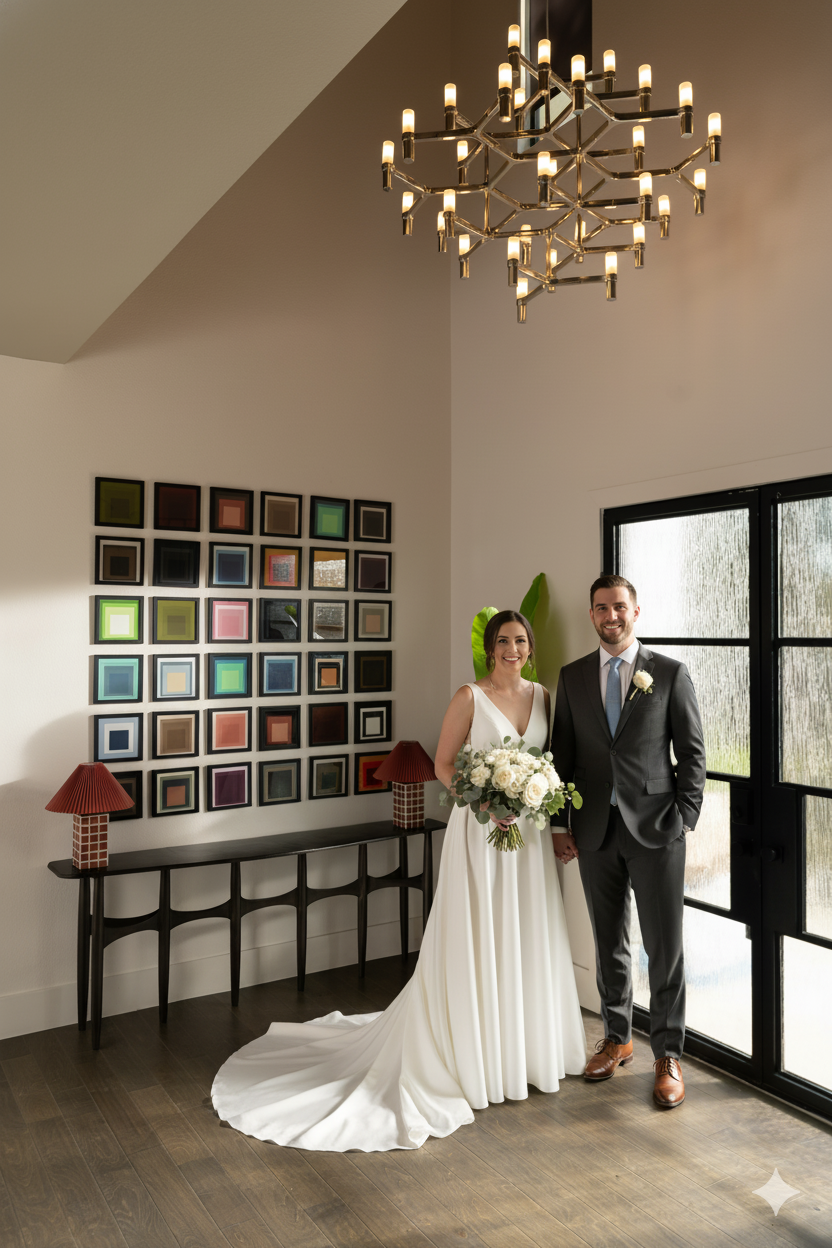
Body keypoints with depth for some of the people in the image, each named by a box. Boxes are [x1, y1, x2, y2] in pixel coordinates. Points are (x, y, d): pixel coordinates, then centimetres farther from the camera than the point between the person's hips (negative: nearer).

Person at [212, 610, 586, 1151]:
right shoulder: (470, 696, -8)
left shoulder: (543, 696, 6)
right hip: (480, 829, -5)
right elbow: (444, 764, -6)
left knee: (528, 939, 15)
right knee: (474, 944, 3)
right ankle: (473, 1054, 21)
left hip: (530, 830, 5)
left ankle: (525, 1047, 34)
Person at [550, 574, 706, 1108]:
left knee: (665, 947, 4)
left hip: (655, 828, -3)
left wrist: (685, 819, -7)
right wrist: (560, 823, 5)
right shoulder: (573, 676, 7)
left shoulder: (670, 673, -2)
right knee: (609, 943, 15)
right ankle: (617, 1039, 32)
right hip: (595, 830, 3)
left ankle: (669, 1055, 21)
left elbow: (692, 752, -1)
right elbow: (563, 753, 8)